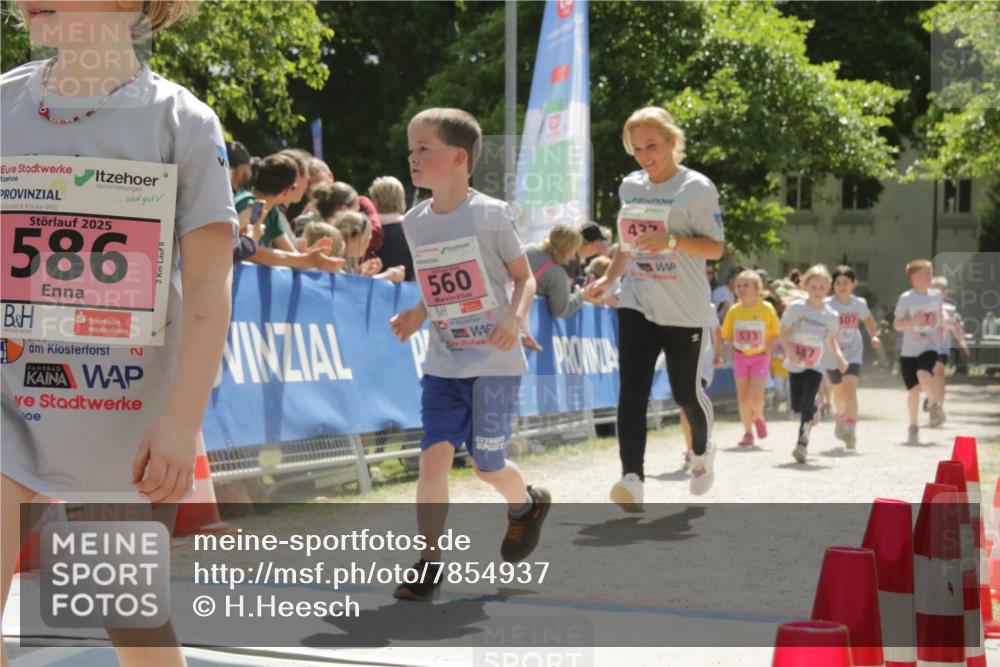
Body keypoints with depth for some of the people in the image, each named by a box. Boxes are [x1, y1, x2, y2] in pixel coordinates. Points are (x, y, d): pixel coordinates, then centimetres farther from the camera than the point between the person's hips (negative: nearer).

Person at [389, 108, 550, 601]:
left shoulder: (491, 215, -9)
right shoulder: (415, 222, 5)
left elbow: (524, 278, -4)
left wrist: (515, 318, -22)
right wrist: (417, 316, -2)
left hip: (495, 360, -4)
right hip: (443, 363, 4)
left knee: (487, 464, 2)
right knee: (434, 453, -9)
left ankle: (527, 505, 36)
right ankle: (429, 560, -1)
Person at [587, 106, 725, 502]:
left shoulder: (697, 188, -8)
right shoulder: (629, 187, 10)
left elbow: (716, 248, -9)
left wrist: (672, 241, -24)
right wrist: (609, 278, 12)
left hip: (685, 310, -4)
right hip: (636, 305, 4)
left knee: (685, 392, 6)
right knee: (632, 391, -12)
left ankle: (702, 451, 38)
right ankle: (632, 479, -18)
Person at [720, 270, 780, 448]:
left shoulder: (766, 309, -10)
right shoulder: (734, 311, -3)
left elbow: (776, 332, 1)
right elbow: (726, 334, 9)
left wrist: (768, 346, -10)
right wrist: (729, 345, -6)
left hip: (760, 357, -2)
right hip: (741, 357, 3)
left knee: (756, 397, -12)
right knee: (742, 398, 1)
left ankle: (758, 417, 22)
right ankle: (748, 432, 16)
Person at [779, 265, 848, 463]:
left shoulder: (831, 315, -1)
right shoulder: (796, 308, -8)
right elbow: (784, 332, -9)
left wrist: (839, 357, -1)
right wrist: (789, 351, -25)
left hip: (814, 366, 0)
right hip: (795, 364, 1)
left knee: (807, 402, -17)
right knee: (797, 406, 5)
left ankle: (802, 442, -12)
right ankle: (812, 415, 40)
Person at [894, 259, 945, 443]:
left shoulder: (936, 295, 3)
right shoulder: (906, 298, -7)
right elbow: (896, 324, -5)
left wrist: (939, 330, 16)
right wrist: (913, 322, -20)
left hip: (930, 347, 1)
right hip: (909, 350, -1)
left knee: (924, 374, -28)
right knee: (914, 388, 3)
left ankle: (935, 406, -5)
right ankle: (913, 426, 19)